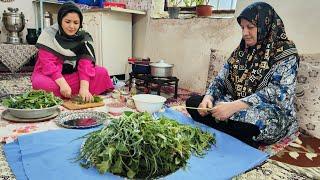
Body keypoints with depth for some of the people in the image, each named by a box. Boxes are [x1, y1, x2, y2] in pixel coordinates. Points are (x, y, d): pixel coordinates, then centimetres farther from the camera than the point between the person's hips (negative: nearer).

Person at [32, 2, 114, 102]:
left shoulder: (83, 38, -6)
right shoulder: (48, 35, -12)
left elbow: (85, 63, -17)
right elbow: (48, 64, -20)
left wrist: (84, 87, -33)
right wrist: (62, 83, -36)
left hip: (73, 75, 3)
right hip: (49, 75, -2)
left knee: (102, 72, -19)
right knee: (40, 83, -37)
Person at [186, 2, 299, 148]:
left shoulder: (286, 53, -8)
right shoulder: (242, 50, 9)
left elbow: (277, 94, -21)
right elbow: (221, 79, 7)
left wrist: (235, 106, -32)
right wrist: (208, 97, -15)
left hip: (273, 114, -5)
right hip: (235, 106, 6)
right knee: (193, 102, -8)